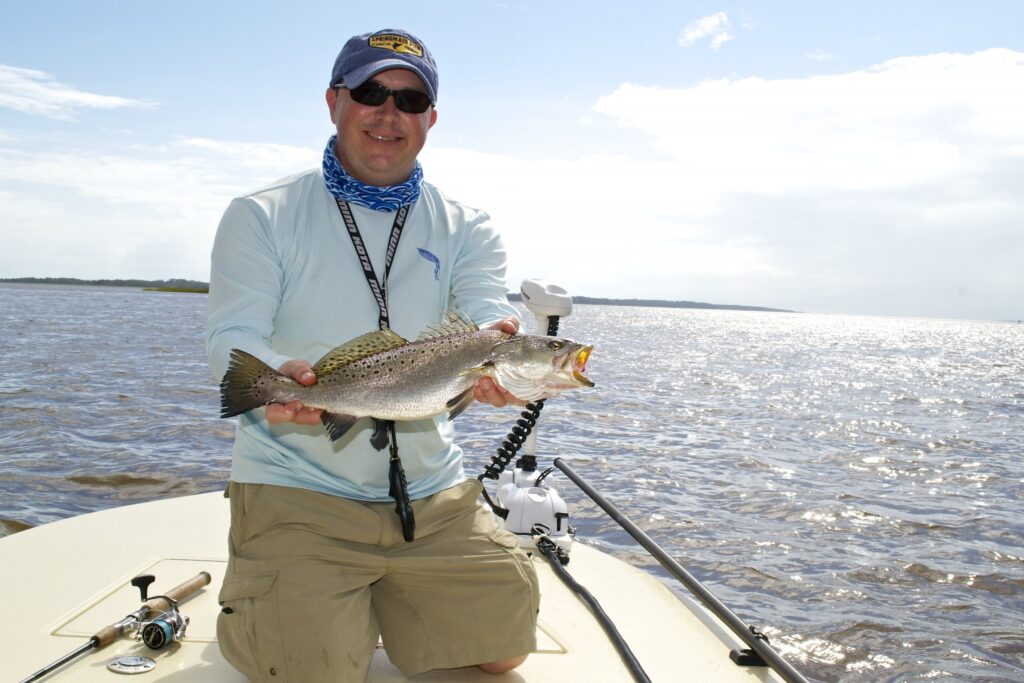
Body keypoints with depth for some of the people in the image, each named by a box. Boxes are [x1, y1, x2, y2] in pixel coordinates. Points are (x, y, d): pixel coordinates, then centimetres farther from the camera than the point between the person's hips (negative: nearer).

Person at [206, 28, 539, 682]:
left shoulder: (467, 229, 5)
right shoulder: (261, 217, -2)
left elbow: (487, 320, -11)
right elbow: (233, 337, -11)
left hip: (434, 491, 4)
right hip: (296, 487, -3)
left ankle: (380, 594, 32)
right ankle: (263, 593, 21)